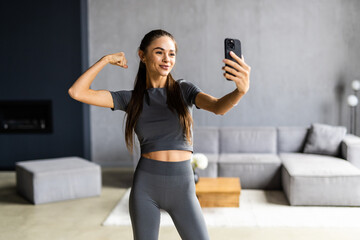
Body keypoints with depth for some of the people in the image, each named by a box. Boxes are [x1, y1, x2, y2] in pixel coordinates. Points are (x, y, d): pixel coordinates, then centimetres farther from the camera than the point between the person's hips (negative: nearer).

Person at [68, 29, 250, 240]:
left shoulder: (184, 90, 1)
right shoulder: (132, 99, 4)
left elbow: (219, 107, -20)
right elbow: (77, 92, -2)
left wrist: (241, 90, -41)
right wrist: (106, 60, 1)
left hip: (182, 188, 0)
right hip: (146, 186, 1)